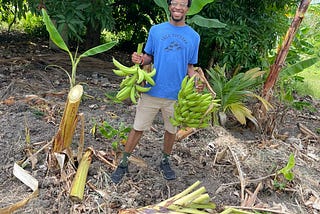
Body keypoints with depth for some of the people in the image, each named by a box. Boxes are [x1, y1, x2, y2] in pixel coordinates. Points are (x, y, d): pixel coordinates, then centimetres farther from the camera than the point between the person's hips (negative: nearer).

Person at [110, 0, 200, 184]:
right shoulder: (156, 30, 1)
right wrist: (140, 60, -15)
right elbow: (149, 57, 7)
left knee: (171, 130, 16)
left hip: (176, 94, 1)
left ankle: (165, 162, 38)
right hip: (152, 90, -1)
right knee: (138, 128, 4)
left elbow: (190, 67, 7)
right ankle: (123, 164, 19)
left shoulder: (194, 36, 3)